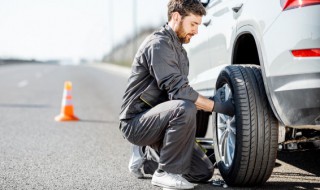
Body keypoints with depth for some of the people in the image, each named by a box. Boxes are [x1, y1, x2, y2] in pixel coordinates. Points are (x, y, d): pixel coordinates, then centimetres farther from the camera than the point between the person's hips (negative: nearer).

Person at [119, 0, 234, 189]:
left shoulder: (179, 50, 16)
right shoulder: (158, 44, -17)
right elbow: (178, 91, -25)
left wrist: (211, 101, 4)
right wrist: (216, 106, -20)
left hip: (156, 120, 9)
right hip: (136, 122, -9)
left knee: (204, 172, 2)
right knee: (184, 108, -37)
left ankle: (146, 154, 17)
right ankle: (166, 172, -20)